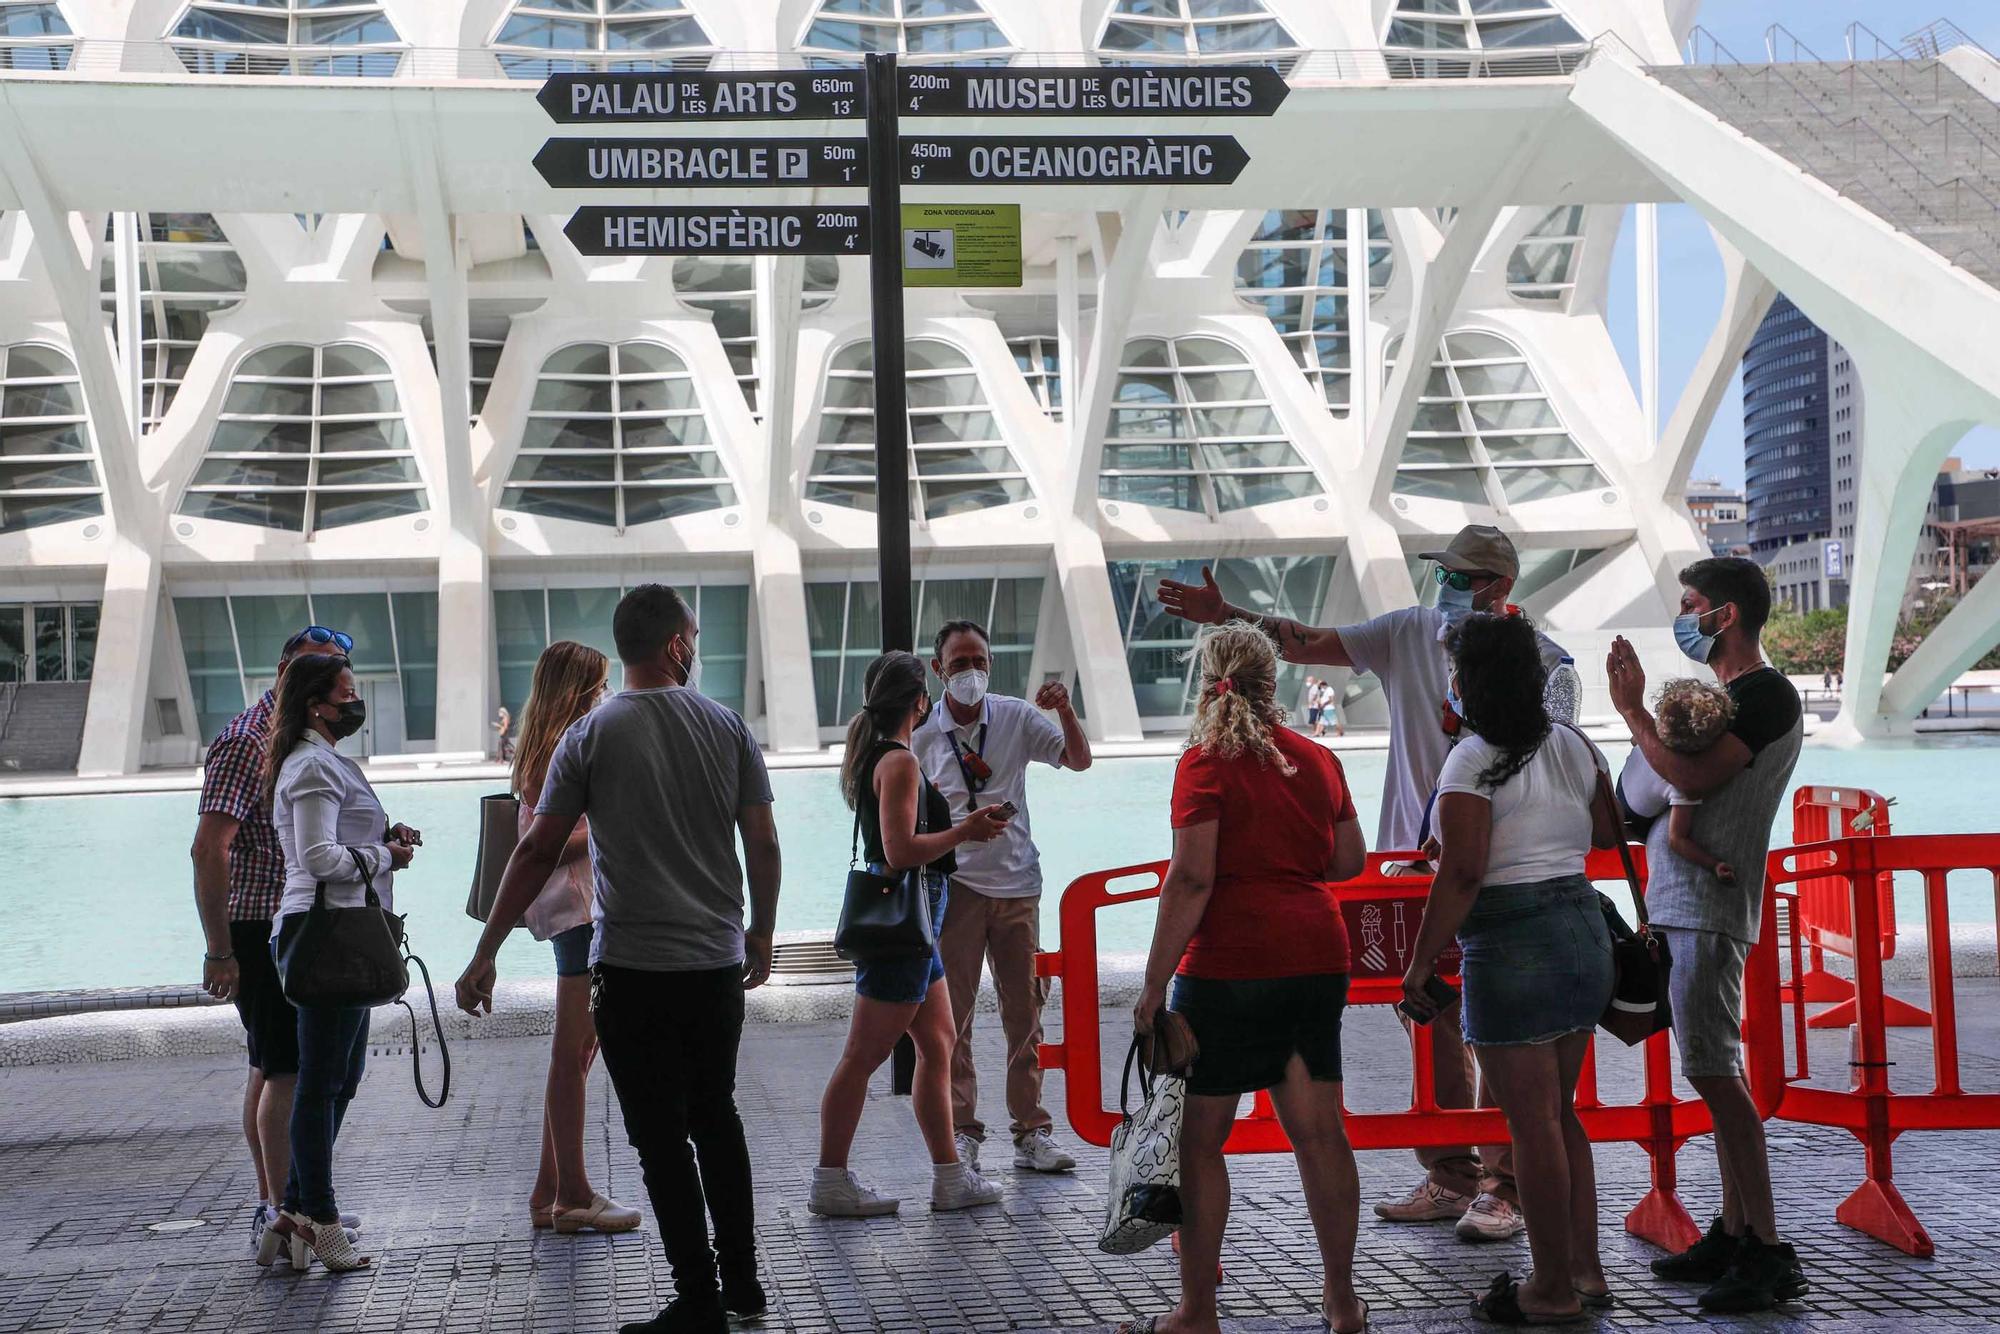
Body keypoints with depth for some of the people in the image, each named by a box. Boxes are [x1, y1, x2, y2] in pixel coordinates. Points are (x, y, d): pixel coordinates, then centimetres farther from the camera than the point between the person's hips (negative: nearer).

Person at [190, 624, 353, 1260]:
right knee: (286, 1070, -11)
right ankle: (281, 1218, -10)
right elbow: (209, 848, -21)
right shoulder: (248, 742, -14)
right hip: (259, 932, -10)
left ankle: (275, 1207, 19)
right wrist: (218, 950, -24)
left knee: (271, 1069, 13)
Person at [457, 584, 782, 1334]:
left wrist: (484, 956, -1)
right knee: (715, 1116, 19)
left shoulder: (590, 736, -6)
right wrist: (761, 933, 19)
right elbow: (763, 844, 3)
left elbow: (537, 853, -7)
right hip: (719, 963, 4)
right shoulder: (728, 729, 1)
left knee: (663, 1138, 3)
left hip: (635, 969, -4)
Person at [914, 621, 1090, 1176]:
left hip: (1017, 883, 2)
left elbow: (1079, 760, 2)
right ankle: (961, 1131, 3)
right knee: (953, 1014, -4)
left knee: (1025, 1012, 4)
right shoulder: (922, 734, 2)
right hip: (955, 884, -2)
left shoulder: (1016, 717, 4)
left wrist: (1065, 711, -13)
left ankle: (1032, 1131, 10)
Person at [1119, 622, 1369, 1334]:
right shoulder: (1317, 758, 10)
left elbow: (1191, 879, -15)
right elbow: (1349, 860, 17)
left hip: (1231, 962, -6)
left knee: (1199, 1139, 3)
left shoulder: (1207, 761, -8)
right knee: (1319, 1129, 11)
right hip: (1318, 957, 6)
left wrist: (1155, 984, -13)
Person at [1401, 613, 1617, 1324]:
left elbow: (1462, 872, -20)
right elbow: (1607, 834, 19)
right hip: (1584, 930, 8)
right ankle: (1585, 1270, 24)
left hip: (1512, 948, -8)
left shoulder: (1473, 759, -13)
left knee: (1532, 1126, 1)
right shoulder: (1573, 745, 9)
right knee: (1560, 1114, 19)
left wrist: (1420, 962, -14)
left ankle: (1552, 1289, 9)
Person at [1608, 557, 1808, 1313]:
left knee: (1713, 1072, -11)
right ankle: (1734, 1234, 16)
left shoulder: (1766, 695, -10)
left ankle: (1769, 1252, -9)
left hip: (1709, 907, -10)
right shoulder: (1721, 696, 19)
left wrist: (1632, 709, -14)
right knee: (1716, 1071, 11)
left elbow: (1693, 776, -22)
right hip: (1680, 903, 10)